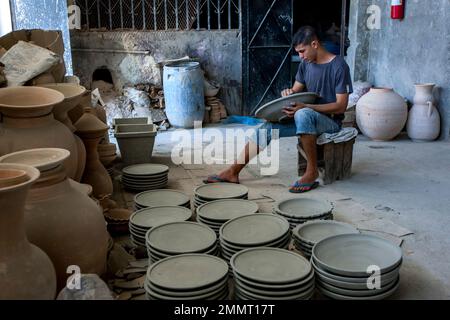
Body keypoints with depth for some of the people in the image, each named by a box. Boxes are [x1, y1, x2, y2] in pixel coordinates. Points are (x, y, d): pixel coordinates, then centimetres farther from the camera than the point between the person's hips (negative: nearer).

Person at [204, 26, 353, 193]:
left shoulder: (339, 66, -14)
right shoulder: (306, 64, 7)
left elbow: (341, 106, -18)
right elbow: (296, 90, 14)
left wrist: (306, 107, -27)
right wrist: (289, 93, -12)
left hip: (330, 121, -7)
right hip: (307, 118, 7)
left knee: (303, 114, -39)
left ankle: (312, 171, -28)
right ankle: (233, 172, -7)